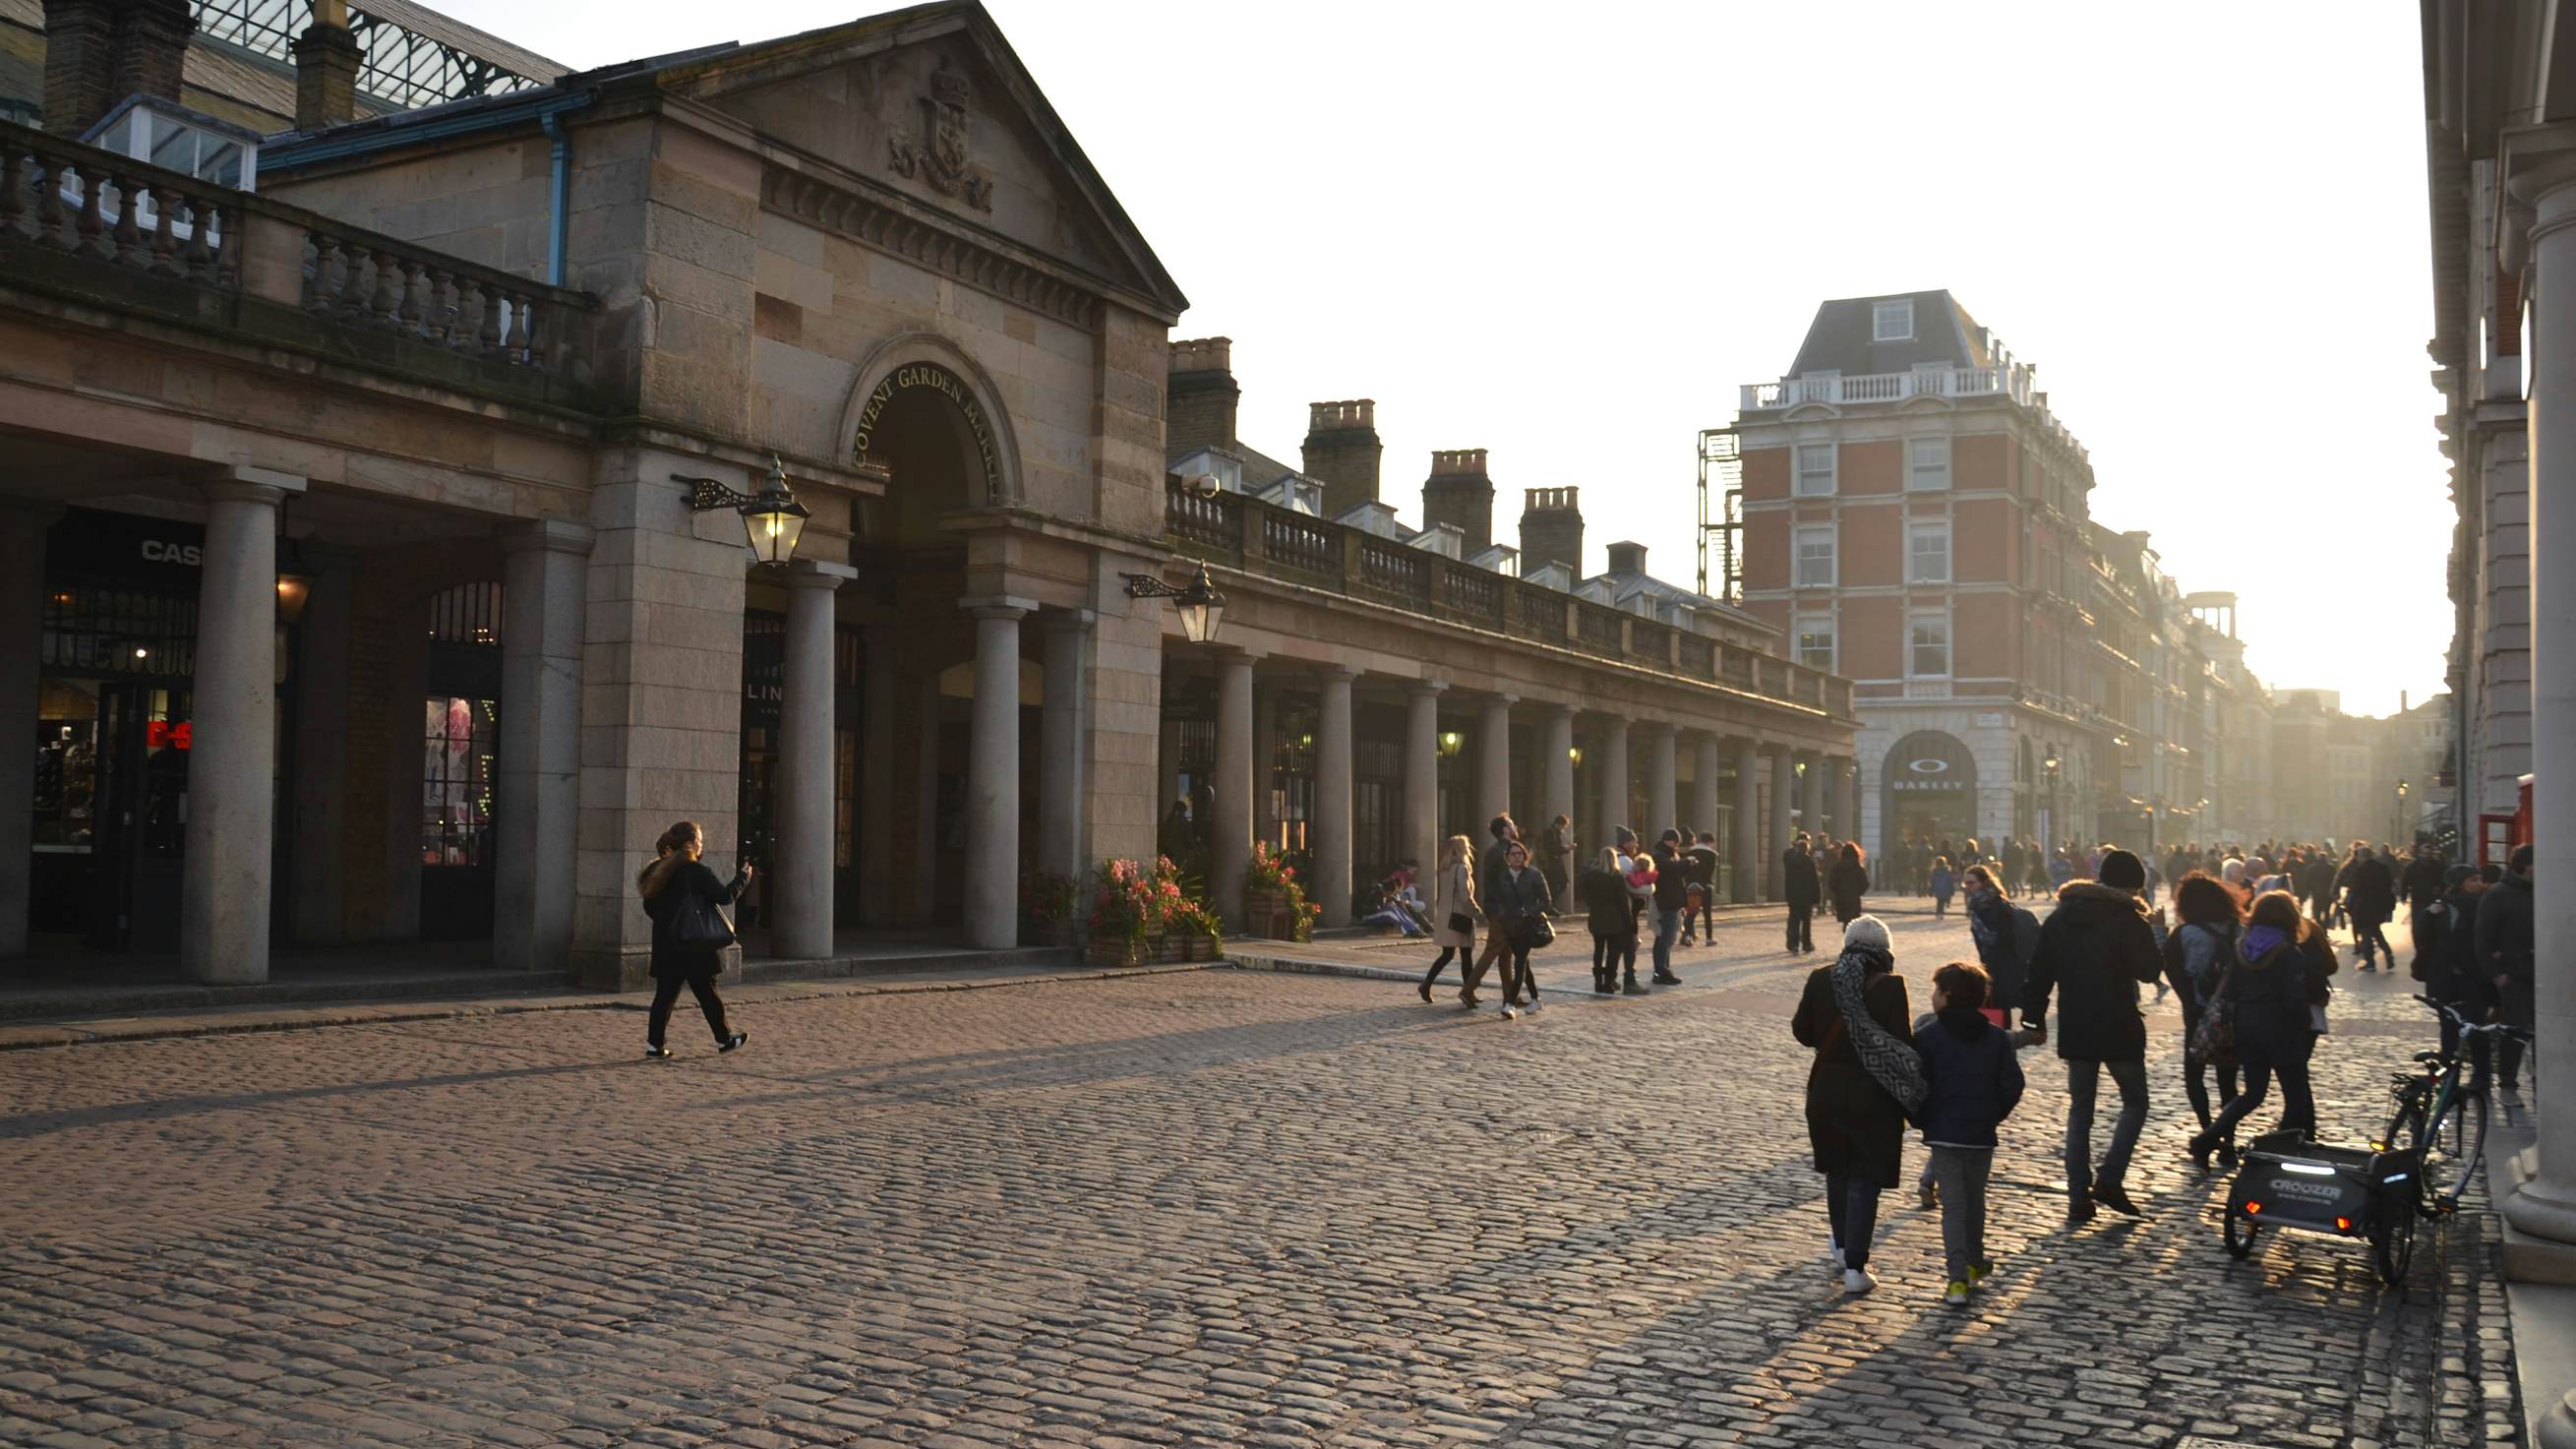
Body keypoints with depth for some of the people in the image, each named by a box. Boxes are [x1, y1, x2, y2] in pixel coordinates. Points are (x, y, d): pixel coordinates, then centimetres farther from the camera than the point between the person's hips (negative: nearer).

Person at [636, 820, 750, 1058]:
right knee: (706, 992, 5)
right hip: (695, 947, -6)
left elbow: (650, 908, 12)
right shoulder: (697, 871, -14)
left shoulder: (658, 871, 6)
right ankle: (724, 1039, 16)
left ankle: (654, 1043, 6)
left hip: (666, 947, 6)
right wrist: (743, 877, 2)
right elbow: (725, 896, -13)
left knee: (665, 994, 8)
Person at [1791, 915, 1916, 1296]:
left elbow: (1802, 1032, 4)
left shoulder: (1820, 979, -4)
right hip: (1873, 1094, -3)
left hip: (1826, 1089, 4)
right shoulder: (1889, 985, -14)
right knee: (1864, 1179, 4)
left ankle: (1842, 1250, 35)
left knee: (1837, 1170, 22)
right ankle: (1855, 1267, 1)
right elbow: (1903, 1043, -15)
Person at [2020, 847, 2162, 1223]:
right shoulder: (2129, 920, -12)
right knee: (2135, 1102, 13)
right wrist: (2147, 930, 3)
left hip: (2075, 1030, 4)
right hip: (2119, 1029, -4)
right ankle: (2110, 1179, -2)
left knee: (2079, 1110, 10)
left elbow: (2039, 971, 7)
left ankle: (2078, 1198, 5)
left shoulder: (2061, 916, 6)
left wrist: (2035, 1018, 13)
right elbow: (2149, 970, -8)